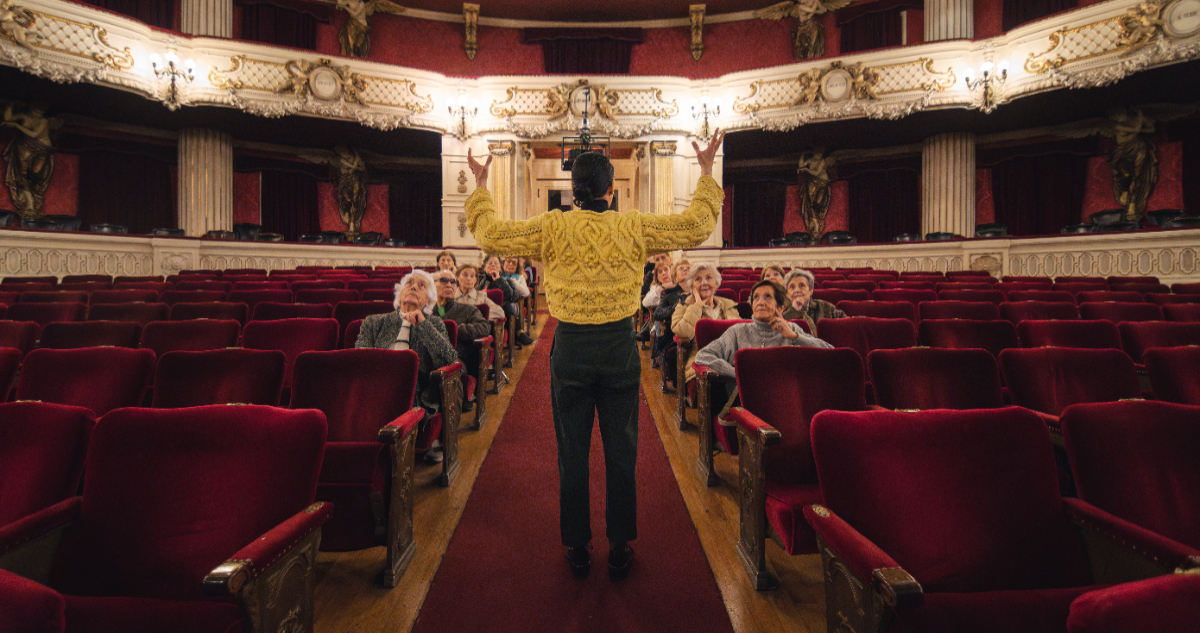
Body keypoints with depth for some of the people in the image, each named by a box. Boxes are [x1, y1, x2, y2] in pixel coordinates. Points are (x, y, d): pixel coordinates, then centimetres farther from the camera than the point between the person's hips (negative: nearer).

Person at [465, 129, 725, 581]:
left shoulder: (552, 228, -6)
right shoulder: (634, 227, -4)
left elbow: (491, 235, 0)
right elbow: (696, 227, 2)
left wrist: (480, 186, 14)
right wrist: (706, 174, 15)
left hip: (570, 348, 0)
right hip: (620, 348, 0)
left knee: (572, 452, 12)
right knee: (621, 451, 12)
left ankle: (577, 548, 25)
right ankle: (620, 549, 23)